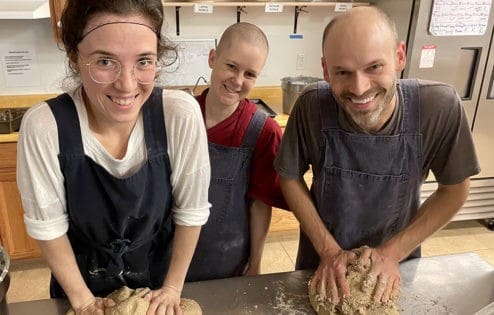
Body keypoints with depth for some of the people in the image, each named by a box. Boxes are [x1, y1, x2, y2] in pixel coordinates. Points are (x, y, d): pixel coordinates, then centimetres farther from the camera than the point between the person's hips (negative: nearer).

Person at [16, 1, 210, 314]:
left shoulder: (181, 115, -27)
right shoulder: (44, 127, -27)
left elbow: (191, 212, -16)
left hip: (159, 273, 0)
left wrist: (173, 287, -8)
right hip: (83, 275, 0)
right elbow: (47, 225, -14)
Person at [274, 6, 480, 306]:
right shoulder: (312, 106, -27)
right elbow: (290, 178, -13)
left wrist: (392, 252, -15)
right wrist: (329, 250, -15)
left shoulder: (440, 106, -26)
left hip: (395, 258, 0)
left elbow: (455, 189, -12)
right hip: (322, 257, 0)